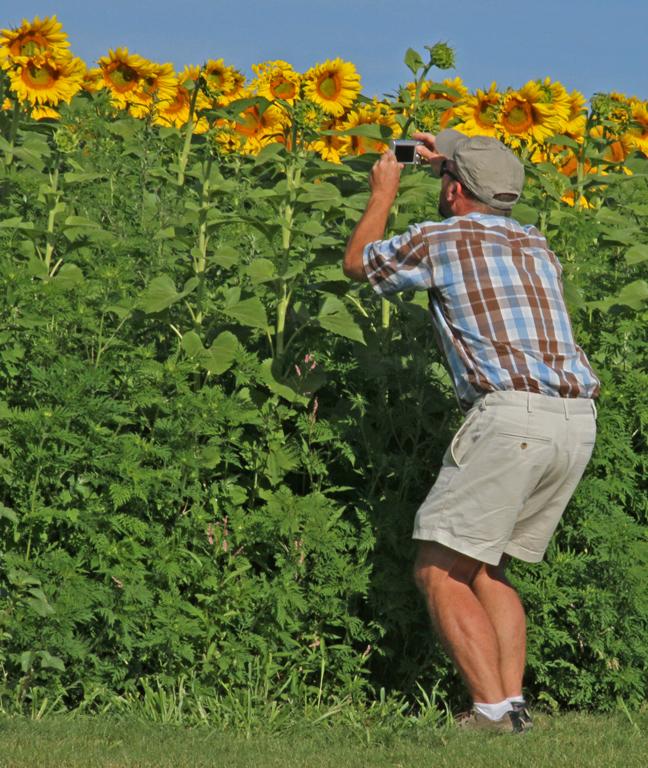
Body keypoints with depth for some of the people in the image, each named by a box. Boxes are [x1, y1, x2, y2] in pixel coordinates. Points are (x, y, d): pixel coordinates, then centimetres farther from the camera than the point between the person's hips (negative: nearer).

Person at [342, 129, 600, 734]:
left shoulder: (439, 240, 4)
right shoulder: (537, 246, 23)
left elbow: (357, 264, 24)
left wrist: (383, 192, 38)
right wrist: (459, 168, 55)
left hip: (509, 415, -7)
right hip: (578, 423, 7)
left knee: (439, 571, -4)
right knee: (486, 568, 17)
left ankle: (494, 711, -19)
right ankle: (513, 703, 5)